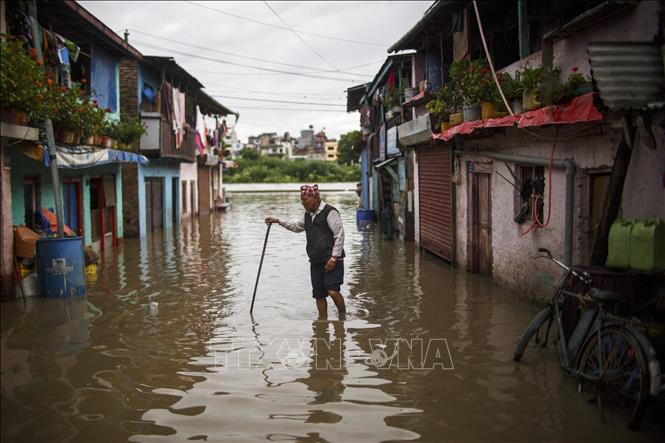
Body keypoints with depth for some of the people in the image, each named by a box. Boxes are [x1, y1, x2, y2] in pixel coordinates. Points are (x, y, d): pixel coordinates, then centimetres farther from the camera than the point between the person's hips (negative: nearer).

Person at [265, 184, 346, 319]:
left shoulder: (329, 212, -10)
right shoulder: (308, 214, 15)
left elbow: (339, 236, -13)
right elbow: (297, 226, 36)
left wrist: (333, 259, -17)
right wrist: (278, 221, 28)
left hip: (331, 261, -8)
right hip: (315, 261, 8)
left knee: (333, 291, -17)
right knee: (318, 294, 8)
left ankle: (342, 314, 7)